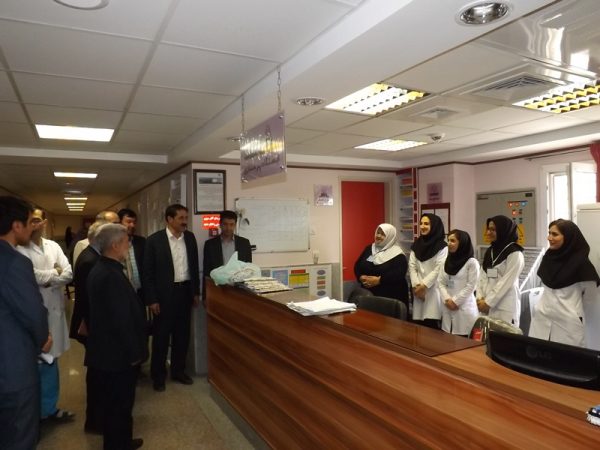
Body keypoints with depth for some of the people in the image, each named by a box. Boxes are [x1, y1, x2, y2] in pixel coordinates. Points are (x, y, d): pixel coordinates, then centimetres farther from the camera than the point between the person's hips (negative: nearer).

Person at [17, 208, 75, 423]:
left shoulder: (53, 246, 8)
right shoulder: (20, 249, -9)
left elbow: (68, 274, 1)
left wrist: (46, 278, -13)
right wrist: (54, 272, -7)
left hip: (54, 311, 5)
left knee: (50, 360, 15)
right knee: (36, 362, 3)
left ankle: (48, 407, 29)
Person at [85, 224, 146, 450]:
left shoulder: (100, 269, 6)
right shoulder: (112, 276, -26)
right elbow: (121, 320, -26)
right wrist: (133, 352, -15)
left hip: (107, 349, 10)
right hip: (118, 354, -10)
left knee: (114, 404, 23)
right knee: (119, 405, 7)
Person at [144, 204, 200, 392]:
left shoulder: (190, 237, 3)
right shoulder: (154, 240, -10)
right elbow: (148, 272, -8)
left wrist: (196, 292, 9)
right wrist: (151, 299, -11)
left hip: (185, 291, 4)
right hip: (164, 293, -4)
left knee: (182, 334, 14)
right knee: (161, 335, 8)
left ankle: (178, 370, 30)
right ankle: (158, 375, 25)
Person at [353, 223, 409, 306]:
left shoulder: (397, 254, -6)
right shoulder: (369, 249, 11)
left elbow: (399, 274, -19)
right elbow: (357, 265, 10)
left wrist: (379, 280, -25)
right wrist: (361, 277, -10)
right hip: (369, 294, 5)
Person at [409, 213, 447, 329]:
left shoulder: (442, 246, -4)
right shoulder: (416, 245, 12)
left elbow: (439, 269, -11)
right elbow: (412, 266, 5)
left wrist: (424, 285, -13)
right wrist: (416, 285, -7)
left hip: (433, 290, -4)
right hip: (418, 290, 5)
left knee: (432, 324, -7)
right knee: (418, 325, 5)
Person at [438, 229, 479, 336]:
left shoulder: (472, 262, -5)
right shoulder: (447, 261, 13)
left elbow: (470, 286, -11)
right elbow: (440, 282, 7)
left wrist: (455, 301, -13)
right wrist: (447, 299, -8)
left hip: (464, 307, -5)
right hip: (447, 307, 5)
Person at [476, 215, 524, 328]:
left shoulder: (515, 253, -9)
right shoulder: (489, 251, 12)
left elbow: (506, 282, -14)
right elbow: (482, 276, 9)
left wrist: (488, 302, -14)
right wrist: (480, 298, -3)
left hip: (505, 308, -6)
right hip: (486, 305, 6)